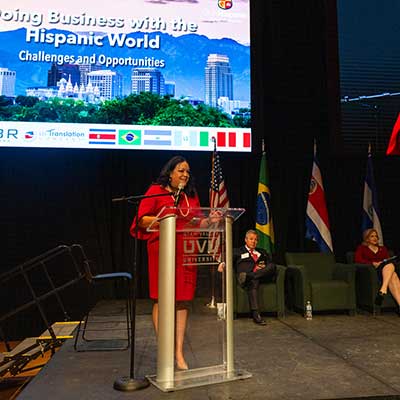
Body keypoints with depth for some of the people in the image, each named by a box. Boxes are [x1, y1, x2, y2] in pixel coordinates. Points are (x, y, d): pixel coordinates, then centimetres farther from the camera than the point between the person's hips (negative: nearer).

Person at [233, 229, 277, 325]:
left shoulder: (262, 252, 33)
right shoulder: (238, 252, 22)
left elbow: (271, 263, 23)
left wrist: (265, 268, 0)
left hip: (263, 276, 3)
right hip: (244, 274, -3)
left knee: (272, 266, -28)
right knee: (253, 282, -38)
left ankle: (247, 276, -38)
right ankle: (255, 314, -44)